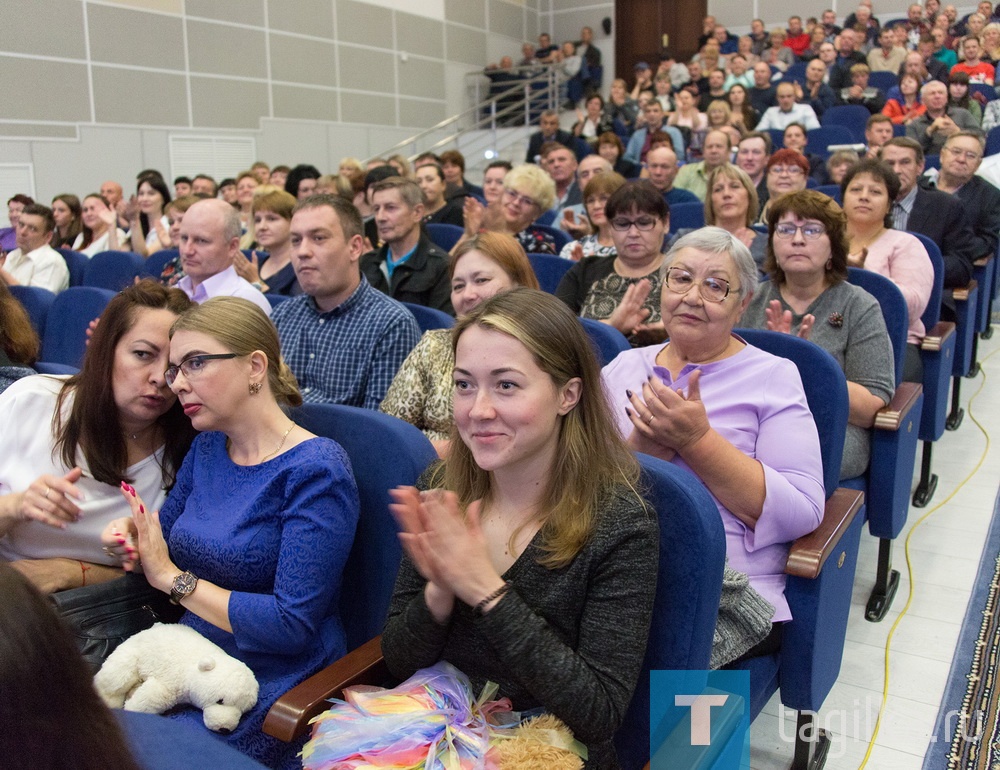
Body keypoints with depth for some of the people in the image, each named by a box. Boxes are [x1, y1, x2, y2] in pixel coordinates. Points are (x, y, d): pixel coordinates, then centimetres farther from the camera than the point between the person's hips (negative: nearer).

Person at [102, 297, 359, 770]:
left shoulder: (315, 470, -17)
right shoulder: (207, 448, 7)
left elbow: (292, 624, -21)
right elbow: (164, 540, 18)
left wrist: (174, 579, -14)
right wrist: (131, 537, -5)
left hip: (271, 692, -6)